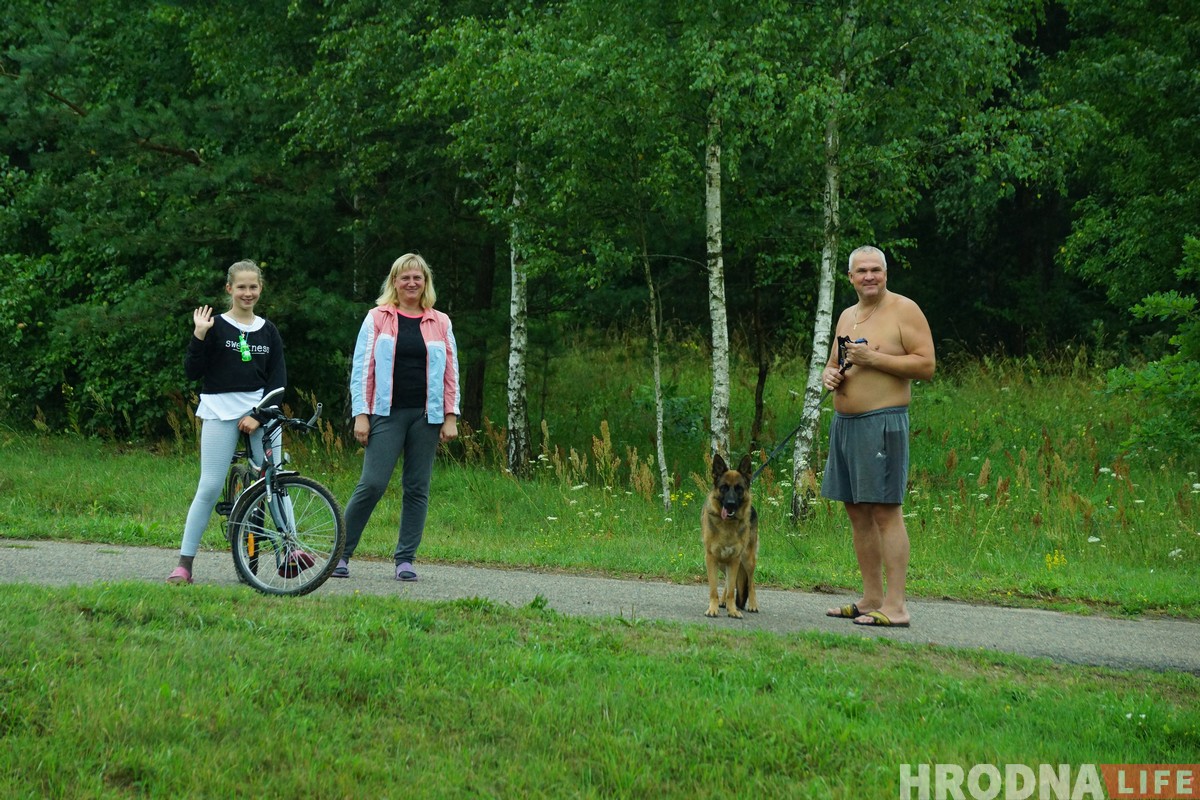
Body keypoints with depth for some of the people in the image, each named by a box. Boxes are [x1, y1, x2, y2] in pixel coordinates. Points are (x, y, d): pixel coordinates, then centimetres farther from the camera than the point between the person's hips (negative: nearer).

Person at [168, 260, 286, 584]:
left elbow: (279, 379, 7)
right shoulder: (216, 326, 2)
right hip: (220, 411, -3)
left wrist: (259, 415, -5)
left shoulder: (268, 331, 10)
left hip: (261, 409, 3)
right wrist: (199, 335, -15)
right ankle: (184, 563, -3)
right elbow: (192, 372, -3)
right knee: (209, 487, -7)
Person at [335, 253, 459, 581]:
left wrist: (451, 417, 4)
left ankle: (405, 558, 11)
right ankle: (341, 552, 1)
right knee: (372, 484, -10)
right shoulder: (377, 318, 5)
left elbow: (451, 372, 12)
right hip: (387, 415, -2)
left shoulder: (440, 323, 10)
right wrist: (361, 415, -5)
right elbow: (362, 367, 3)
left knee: (417, 489, 3)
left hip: (426, 416, 2)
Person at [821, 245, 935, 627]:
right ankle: (871, 599, 15)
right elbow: (833, 364, 29)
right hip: (844, 422, 8)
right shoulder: (847, 316, 19)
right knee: (857, 513, 9)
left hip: (883, 422, -8)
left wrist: (873, 358, -16)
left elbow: (926, 365, -11)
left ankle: (895, 606, -11)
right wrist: (829, 374, 4)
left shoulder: (904, 310, -4)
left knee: (885, 511, -11)